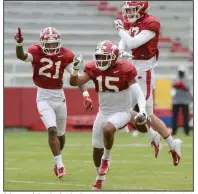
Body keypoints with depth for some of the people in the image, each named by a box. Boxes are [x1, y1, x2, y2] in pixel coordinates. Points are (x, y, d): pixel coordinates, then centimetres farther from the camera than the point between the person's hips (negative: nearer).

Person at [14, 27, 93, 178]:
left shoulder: (65, 56, -7)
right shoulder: (36, 52, -11)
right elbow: (21, 56, -31)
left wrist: (86, 95, -22)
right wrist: (19, 44, -52)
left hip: (59, 97, 3)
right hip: (43, 97, -3)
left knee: (60, 133, 16)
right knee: (52, 130, -17)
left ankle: (58, 159, 41)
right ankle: (60, 164, -9)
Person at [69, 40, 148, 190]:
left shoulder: (124, 70, -18)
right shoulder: (94, 69, -6)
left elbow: (138, 93, -18)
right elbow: (74, 82, -6)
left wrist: (142, 111, -33)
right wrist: (75, 68, -24)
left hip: (122, 111, -5)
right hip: (104, 112, 5)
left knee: (107, 129, -35)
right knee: (97, 148, 10)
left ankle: (107, 158, -6)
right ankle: (100, 177, 36)